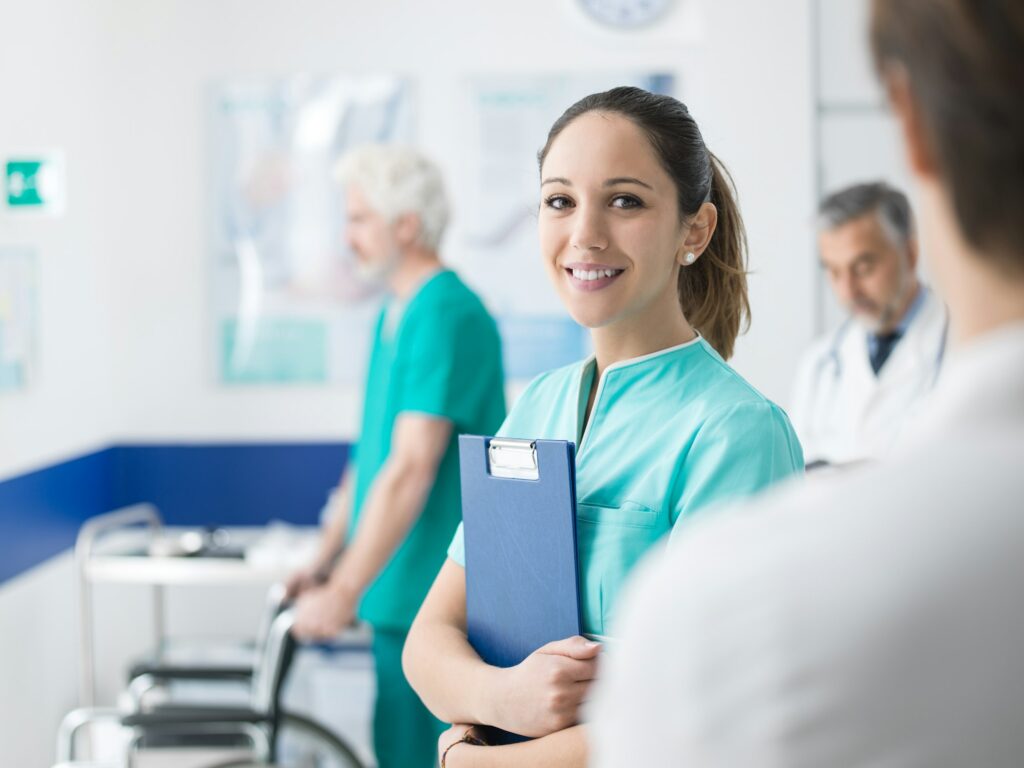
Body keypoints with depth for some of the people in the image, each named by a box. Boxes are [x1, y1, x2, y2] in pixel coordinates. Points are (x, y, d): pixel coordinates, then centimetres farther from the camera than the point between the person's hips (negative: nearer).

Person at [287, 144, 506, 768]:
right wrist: (324, 563, 16)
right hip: (401, 596, 9)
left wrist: (344, 593, -21)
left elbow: (411, 471, -22)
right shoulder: (395, 314, 14)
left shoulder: (447, 318, -17)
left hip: (441, 602, -9)